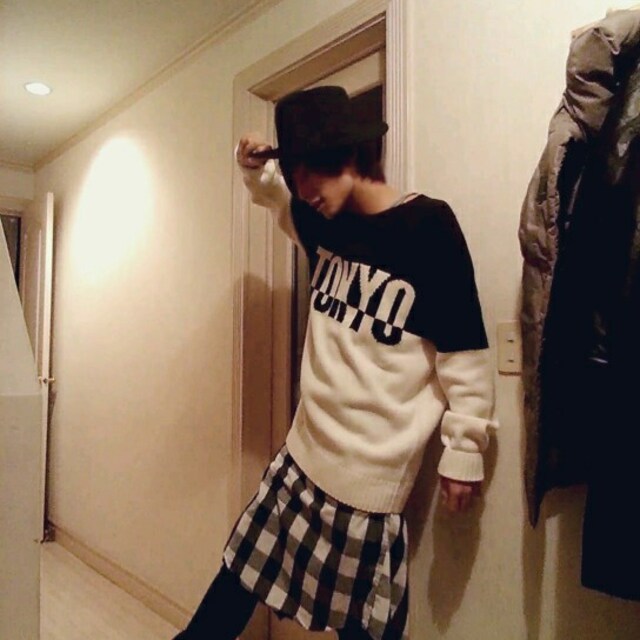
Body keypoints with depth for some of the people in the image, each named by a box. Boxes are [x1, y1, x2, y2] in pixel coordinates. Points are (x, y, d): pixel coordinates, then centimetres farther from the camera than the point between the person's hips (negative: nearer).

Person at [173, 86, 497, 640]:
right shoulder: (326, 224, 5)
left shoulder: (428, 226, -14)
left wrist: (464, 452, -8)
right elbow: (278, 199, 27)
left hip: (371, 472, -6)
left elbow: (465, 355, -12)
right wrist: (256, 169, 6)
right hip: (304, 452, 7)